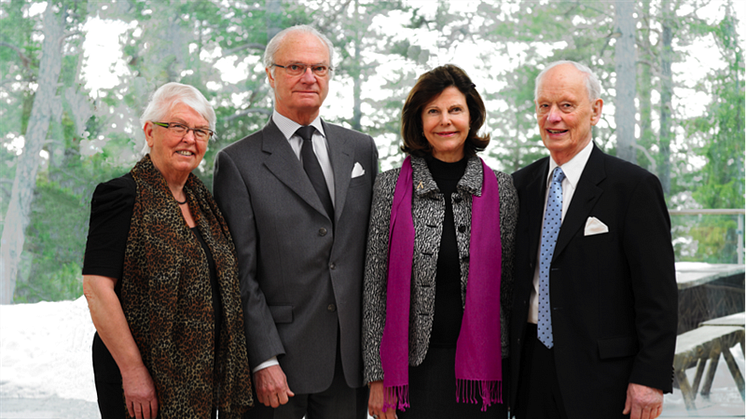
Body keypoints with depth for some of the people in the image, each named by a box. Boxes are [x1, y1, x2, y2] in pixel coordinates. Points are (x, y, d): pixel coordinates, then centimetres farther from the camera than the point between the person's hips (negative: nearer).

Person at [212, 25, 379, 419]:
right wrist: (264, 360, -13)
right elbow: (240, 274, -7)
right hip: (279, 358, -3)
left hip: (351, 357, 4)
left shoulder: (361, 149, 11)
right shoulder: (238, 162, -3)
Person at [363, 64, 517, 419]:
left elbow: (511, 283, 9)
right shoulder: (391, 187, 1)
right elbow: (375, 286, 2)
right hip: (414, 365, -1)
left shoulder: (500, 188, 4)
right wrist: (377, 376, -1)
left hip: (481, 369, 1)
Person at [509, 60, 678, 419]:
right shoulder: (521, 185, 9)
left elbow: (657, 294, -10)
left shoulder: (634, 186, -7)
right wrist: (503, 361, 10)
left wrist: (650, 377, -14)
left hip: (601, 377, -4)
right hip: (530, 373, 5)